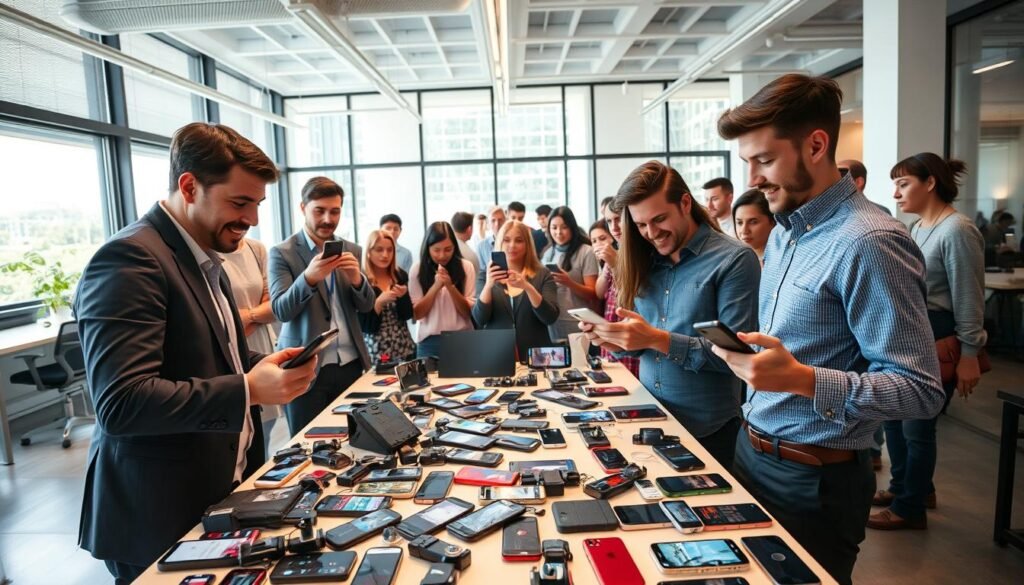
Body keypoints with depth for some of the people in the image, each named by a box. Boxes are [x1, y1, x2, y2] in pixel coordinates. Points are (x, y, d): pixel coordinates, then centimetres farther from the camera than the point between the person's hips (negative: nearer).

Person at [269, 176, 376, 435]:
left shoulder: (352, 250, 8)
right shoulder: (282, 253, -4)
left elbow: (366, 306, 5)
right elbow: (281, 311, -12)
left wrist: (356, 278, -16)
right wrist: (308, 277, -29)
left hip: (351, 364, 4)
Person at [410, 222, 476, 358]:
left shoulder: (466, 267, -4)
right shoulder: (417, 270, -3)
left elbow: (468, 312, -5)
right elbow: (416, 314, -5)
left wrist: (450, 286, -19)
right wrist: (436, 286, -16)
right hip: (430, 341, 0)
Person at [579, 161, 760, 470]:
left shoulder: (735, 259, -13)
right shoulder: (647, 261, 5)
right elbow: (643, 342, 8)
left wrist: (656, 339, -27)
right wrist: (617, 339, -13)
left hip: (707, 430, -5)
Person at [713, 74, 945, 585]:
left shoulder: (868, 243, -21)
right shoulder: (784, 232, 7)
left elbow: (922, 390, -23)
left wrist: (802, 379, -33)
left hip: (813, 482, -8)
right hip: (752, 454, 8)